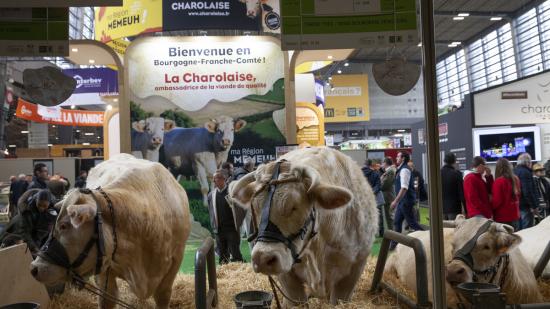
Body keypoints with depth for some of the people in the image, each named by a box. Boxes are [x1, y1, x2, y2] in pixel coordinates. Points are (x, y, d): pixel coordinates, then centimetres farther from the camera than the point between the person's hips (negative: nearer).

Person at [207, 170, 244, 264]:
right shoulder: (211, 195, 5)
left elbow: (242, 209, 0)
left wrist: (237, 224, -1)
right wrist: (213, 226, 12)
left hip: (232, 229, -3)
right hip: (218, 231, 4)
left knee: (236, 256, -1)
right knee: (222, 257, 9)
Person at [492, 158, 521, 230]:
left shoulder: (499, 181, -17)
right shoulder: (516, 179, 3)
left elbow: (496, 201, -14)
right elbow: (518, 195, 17)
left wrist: (490, 208, 1)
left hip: (502, 218, -7)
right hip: (514, 216, 7)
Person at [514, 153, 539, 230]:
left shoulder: (514, 171, 13)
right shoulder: (525, 172, -16)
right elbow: (528, 191, -23)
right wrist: (533, 205, -18)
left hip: (517, 205, 9)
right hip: (525, 205, -9)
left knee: (519, 229, 16)